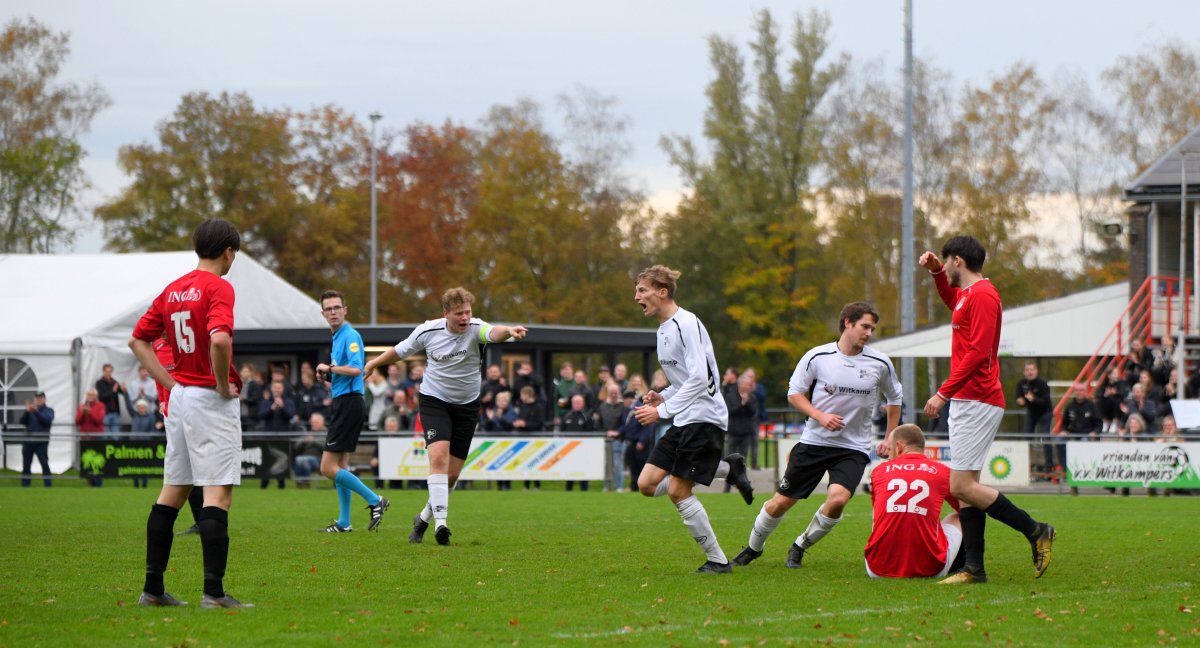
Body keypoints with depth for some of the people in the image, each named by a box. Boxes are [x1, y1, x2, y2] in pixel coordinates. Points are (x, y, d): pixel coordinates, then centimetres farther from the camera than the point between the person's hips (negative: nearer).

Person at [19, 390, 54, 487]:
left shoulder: (48, 411, 9)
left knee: (45, 464, -10)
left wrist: (36, 411, -23)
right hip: (28, 441, 3)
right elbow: (22, 421, 2)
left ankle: (48, 486, -8)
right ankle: (25, 486, 7)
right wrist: (27, 412, -15)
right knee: (26, 465, 3)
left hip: (41, 442, -3)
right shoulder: (30, 411, 16)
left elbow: (47, 420, -11)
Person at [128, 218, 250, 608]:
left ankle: (153, 588, 14)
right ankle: (213, 591, -12)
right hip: (212, 401, -8)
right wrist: (223, 385, -15)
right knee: (218, 493, -7)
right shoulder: (218, 288, -13)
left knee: (173, 492, 12)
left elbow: (138, 340, 16)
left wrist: (171, 384, 13)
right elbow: (219, 339, -29)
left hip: (179, 397, 8)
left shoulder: (173, 290, 11)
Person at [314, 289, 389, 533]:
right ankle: (343, 523, 15)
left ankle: (375, 501, -8)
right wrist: (327, 375, 8)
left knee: (328, 468, -12)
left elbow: (356, 369, -27)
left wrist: (329, 368, -15)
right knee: (340, 466, 12)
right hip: (341, 403, 10)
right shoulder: (337, 337, 17)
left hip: (349, 402, -10)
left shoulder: (350, 336, -13)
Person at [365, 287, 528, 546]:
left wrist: (508, 331, -63)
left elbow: (493, 333, -40)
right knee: (438, 457, -24)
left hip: (467, 406, 1)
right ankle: (440, 522, -29)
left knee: (452, 473, 3)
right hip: (433, 401, -1)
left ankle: (425, 517, 27)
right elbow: (401, 350, 10)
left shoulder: (475, 328, -15)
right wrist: (373, 364, 21)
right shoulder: (427, 332, -10)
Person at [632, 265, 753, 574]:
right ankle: (728, 469, 13)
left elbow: (699, 379, -22)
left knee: (678, 491, -12)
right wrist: (663, 396, 6)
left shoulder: (687, 324, -15)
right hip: (683, 421, 10)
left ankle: (717, 560, 0)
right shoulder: (663, 330, 16)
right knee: (647, 484, 0)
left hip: (704, 418, -10)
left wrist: (662, 410, -21)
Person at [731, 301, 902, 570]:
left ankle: (800, 547, 0)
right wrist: (820, 416, -13)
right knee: (781, 502, 2)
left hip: (854, 448, 0)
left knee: (837, 498, -25)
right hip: (815, 441, 0)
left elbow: (894, 399, 16)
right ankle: (754, 547, 30)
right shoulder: (817, 357, -6)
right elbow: (794, 393, 3)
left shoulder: (880, 363, -1)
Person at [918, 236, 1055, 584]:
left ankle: (1035, 531, -6)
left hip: (976, 403, -10)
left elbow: (978, 352, -21)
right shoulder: (967, 294, 18)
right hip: (968, 403, 10)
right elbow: (951, 301, 45)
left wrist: (944, 392, -21)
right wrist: (935, 271, 28)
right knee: (965, 487, 7)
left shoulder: (982, 295, -13)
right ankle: (974, 568, 6)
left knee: (962, 486, -13)